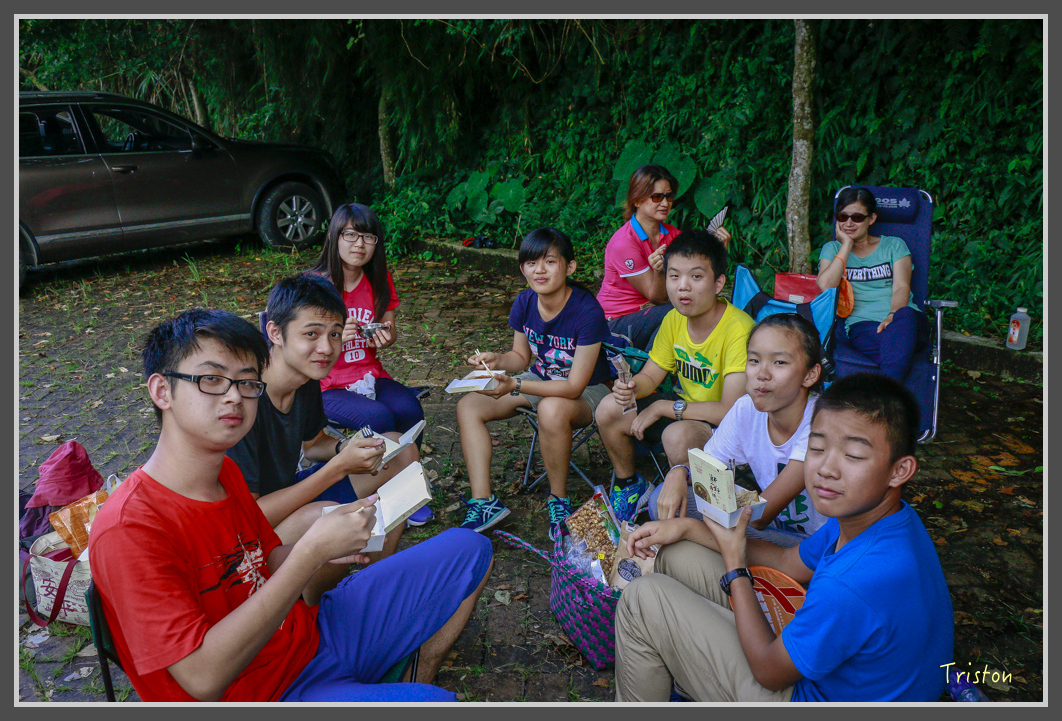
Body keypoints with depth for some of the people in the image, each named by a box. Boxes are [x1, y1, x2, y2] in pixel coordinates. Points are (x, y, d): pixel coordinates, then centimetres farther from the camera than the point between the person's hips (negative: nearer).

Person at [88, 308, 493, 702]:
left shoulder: (225, 471, 1)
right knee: (434, 706, -32)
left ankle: (415, 680, 21)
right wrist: (310, 554, -29)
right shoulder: (128, 528, -23)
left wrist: (325, 549, -9)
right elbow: (204, 679, -27)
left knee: (468, 549, 9)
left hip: (310, 638, 8)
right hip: (263, 695, -7)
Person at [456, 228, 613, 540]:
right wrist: (497, 361, -18)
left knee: (552, 409, -41)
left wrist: (514, 386, -37)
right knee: (469, 405, -9)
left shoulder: (587, 312, -28)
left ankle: (559, 501, -16)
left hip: (588, 391, -7)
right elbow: (521, 356, 6)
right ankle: (484, 502, -9)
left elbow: (575, 386, -28)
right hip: (541, 380, 7)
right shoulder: (524, 302, -9)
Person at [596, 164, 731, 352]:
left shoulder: (672, 234, 3)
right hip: (616, 323, -6)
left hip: (648, 311, 6)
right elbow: (656, 297, -18)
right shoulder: (623, 243, -19)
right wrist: (659, 272, -38)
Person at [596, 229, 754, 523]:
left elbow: (732, 410, -32)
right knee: (610, 410, -5)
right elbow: (650, 376, 6)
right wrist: (631, 387, -20)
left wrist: (663, 407, -24)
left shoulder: (739, 330, -28)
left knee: (678, 435, -36)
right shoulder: (674, 319, -4)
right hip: (685, 406, 7)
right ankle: (630, 485, 19)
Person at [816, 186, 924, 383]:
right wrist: (847, 244, 6)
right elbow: (825, 286, -1)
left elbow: (902, 287, 4)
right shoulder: (832, 248, 21)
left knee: (906, 315, -39)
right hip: (860, 324, -1)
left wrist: (893, 316, -19)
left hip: (900, 318, 1)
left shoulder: (894, 245, 22)